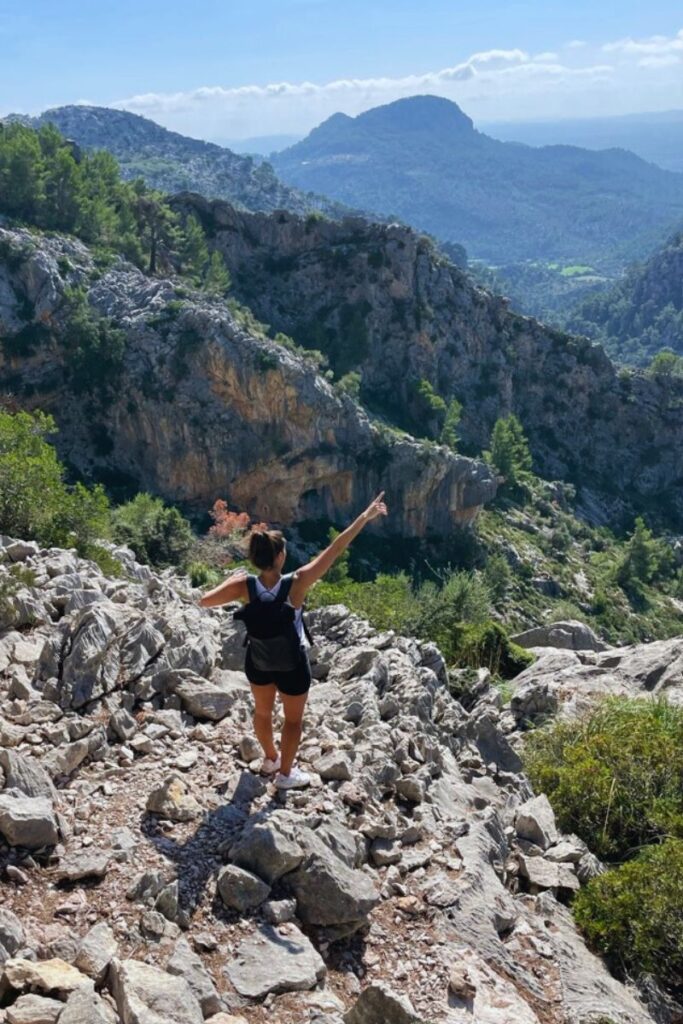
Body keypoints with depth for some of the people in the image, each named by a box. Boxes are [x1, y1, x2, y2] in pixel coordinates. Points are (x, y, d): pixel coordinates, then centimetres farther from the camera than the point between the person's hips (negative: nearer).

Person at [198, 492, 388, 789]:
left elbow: (204, 600, -16)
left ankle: (270, 759, 52)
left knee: (263, 711, 28)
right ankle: (285, 773, 38)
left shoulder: (245, 586, -25)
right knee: (293, 719, 21)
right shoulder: (296, 584, -33)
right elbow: (335, 549, -32)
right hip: (291, 662, -3)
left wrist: (230, 579, -2)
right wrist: (365, 516, -28)